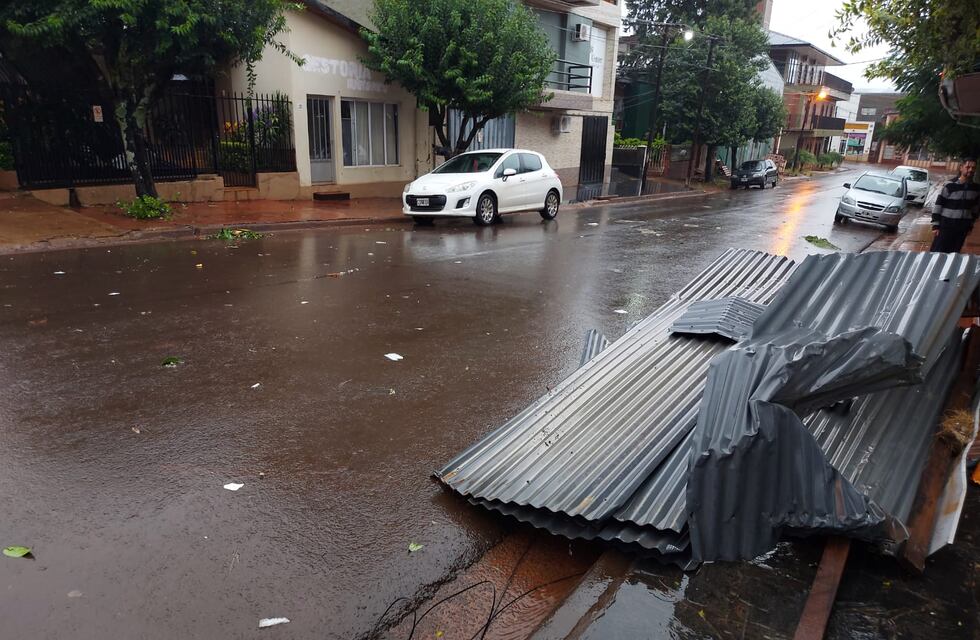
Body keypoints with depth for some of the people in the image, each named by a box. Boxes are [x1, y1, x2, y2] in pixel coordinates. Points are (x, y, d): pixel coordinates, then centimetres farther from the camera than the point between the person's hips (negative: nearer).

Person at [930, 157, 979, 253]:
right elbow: (938, 205, -9)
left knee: (953, 254, 11)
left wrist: (971, 225, 16)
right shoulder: (950, 186, -10)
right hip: (946, 226, -5)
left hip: (963, 228, 5)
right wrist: (935, 225, -11)